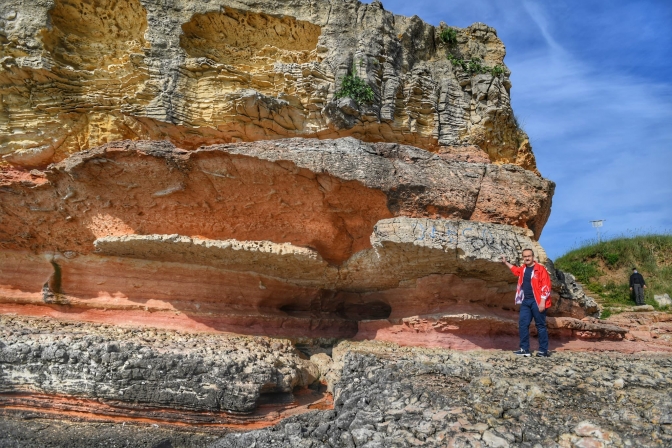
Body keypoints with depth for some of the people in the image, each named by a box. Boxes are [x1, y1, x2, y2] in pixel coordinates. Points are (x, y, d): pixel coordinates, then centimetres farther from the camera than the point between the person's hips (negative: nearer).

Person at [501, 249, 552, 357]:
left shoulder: (540, 269, -10)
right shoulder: (523, 269, 12)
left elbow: (546, 286, -14)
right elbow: (515, 270, 38)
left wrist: (542, 302, -18)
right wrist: (506, 262, 39)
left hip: (537, 302, -7)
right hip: (525, 301, 7)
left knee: (540, 325, 0)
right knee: (523, 324, 4)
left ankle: (544, 351, 6)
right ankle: (525, 349, 10)